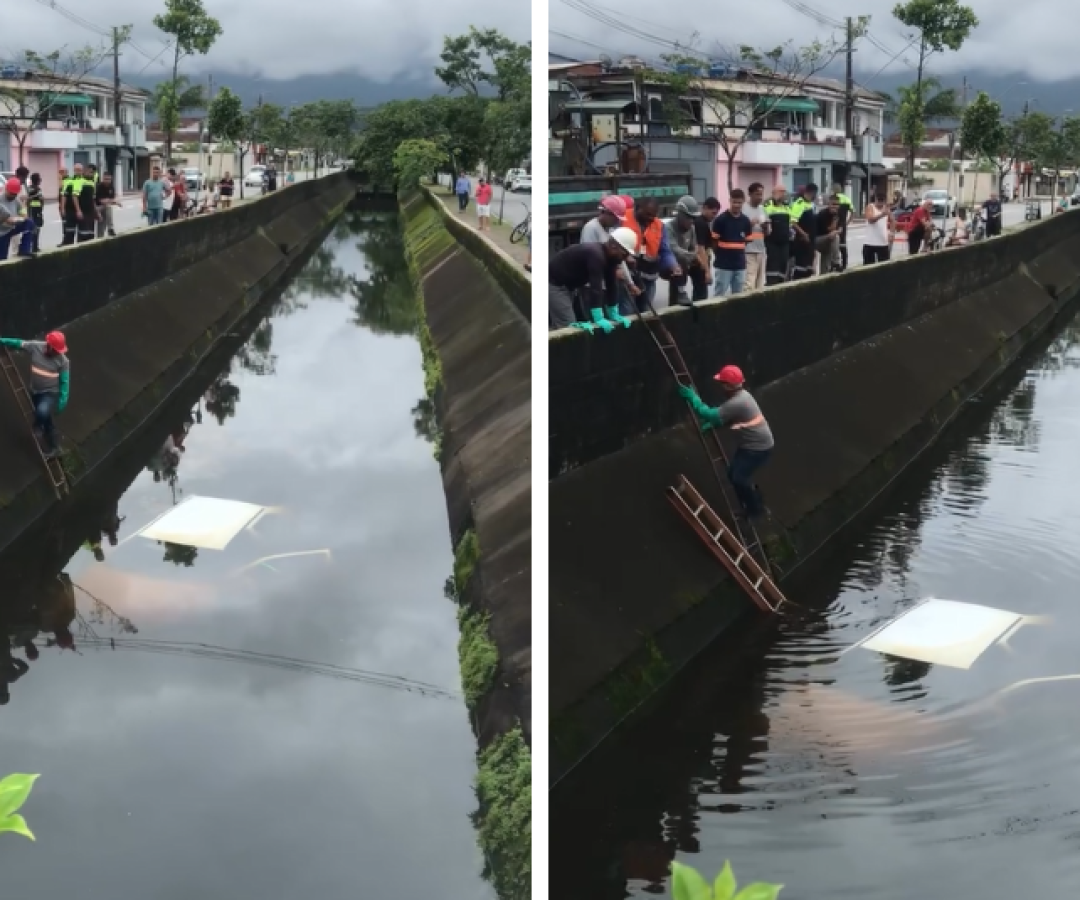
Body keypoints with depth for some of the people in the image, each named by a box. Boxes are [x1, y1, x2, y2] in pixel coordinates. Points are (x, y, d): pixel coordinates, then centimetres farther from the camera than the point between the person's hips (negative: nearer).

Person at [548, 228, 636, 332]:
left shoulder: (609, 257, -1)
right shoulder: (596, 255, -31)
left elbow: (611, 286, 4)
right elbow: (595, 287, -35)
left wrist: (614, 315, 3)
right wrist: (599, 319, -38)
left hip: (567, 285, 10)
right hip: (553, 284, -10)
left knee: (570, 325, 13)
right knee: (567, 327, -15)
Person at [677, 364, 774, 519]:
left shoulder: (737, 403, -32)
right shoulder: (739, 395, 2)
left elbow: (711, 415, -30)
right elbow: (723, 417, 16)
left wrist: (692, 397, -24)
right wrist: (710, 424, -1)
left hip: (759, 447, -10)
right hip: (750, 444, 10)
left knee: (739, 478, -7)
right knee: (733, 473, 14)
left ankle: (755, 509, 14)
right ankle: (752, 505, 31)